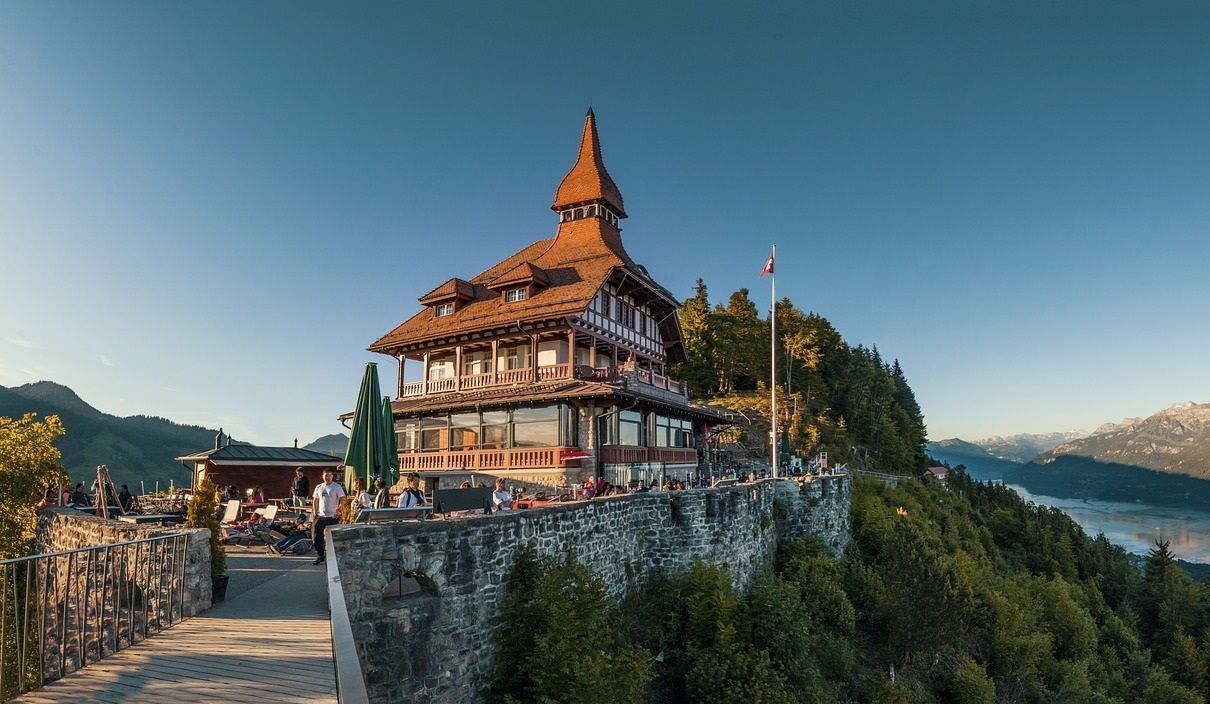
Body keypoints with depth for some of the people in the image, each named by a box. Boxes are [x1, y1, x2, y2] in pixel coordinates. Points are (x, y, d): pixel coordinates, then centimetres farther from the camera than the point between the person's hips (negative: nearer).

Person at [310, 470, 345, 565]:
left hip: (332, 516, -4)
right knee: (316, 536, 4)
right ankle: (321, 555, 21)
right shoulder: (318, 487, 10)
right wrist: (314, 513, 6)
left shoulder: (337, 487, -3)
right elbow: (315, 501, 17)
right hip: (320, 516, 4)